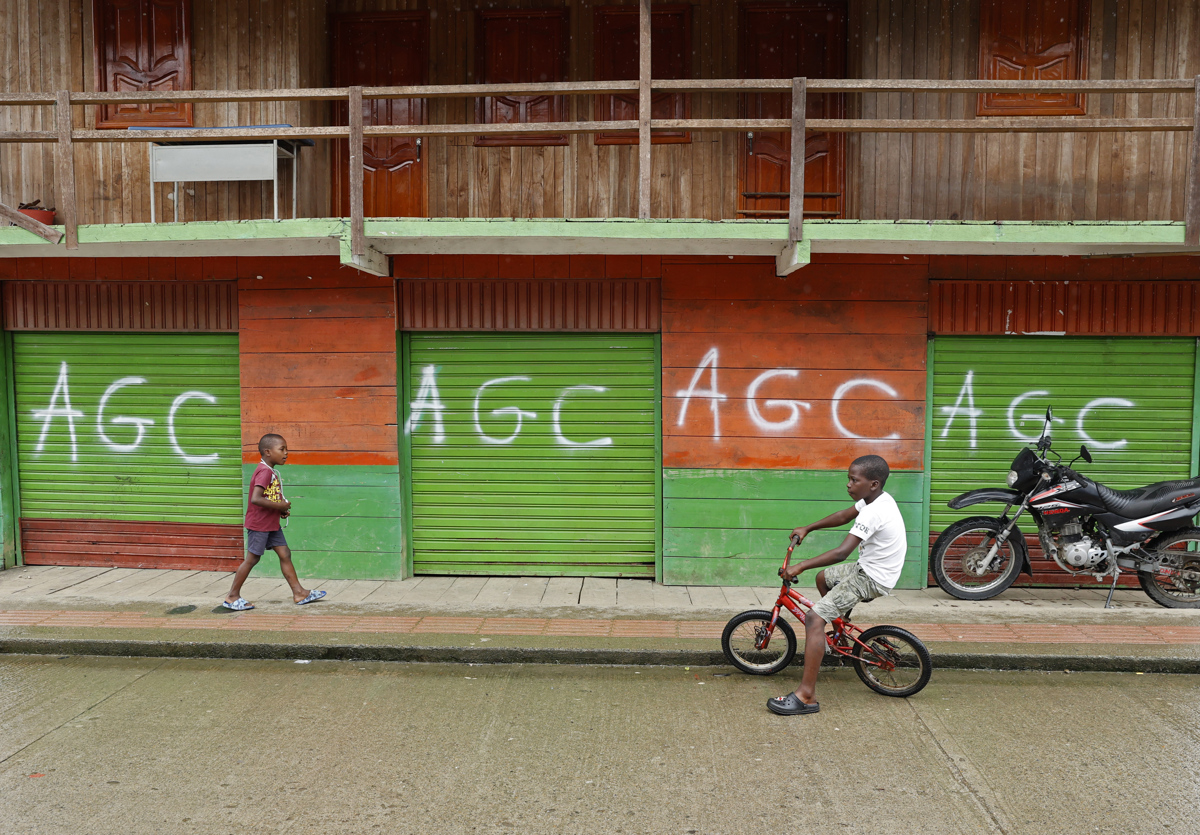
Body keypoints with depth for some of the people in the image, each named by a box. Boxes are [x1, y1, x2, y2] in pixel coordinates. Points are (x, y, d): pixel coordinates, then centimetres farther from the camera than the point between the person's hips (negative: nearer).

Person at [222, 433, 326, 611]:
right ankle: (232, 597, 15)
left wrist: (282, 510, 3)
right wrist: (280, 506, -22)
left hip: (272, 524, 9)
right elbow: (255, 499, -31)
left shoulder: (272, 472, 10)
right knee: (252, 559, 1)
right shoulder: (265, 472, -20)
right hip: (259, 524, -9)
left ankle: (299, 592, 10)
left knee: (285, 554, 7)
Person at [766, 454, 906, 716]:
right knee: (823, 577, 31)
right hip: (869, 567, 10)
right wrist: (807, 528, 14)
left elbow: (842, 552, -35)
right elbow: (843, 516, 18)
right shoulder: (878, 498, 3)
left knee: (814, 618, -19)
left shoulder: (873, 512, -27)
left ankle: (806, 696, -19)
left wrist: (800, 566, -33)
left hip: (872, 579, -10)